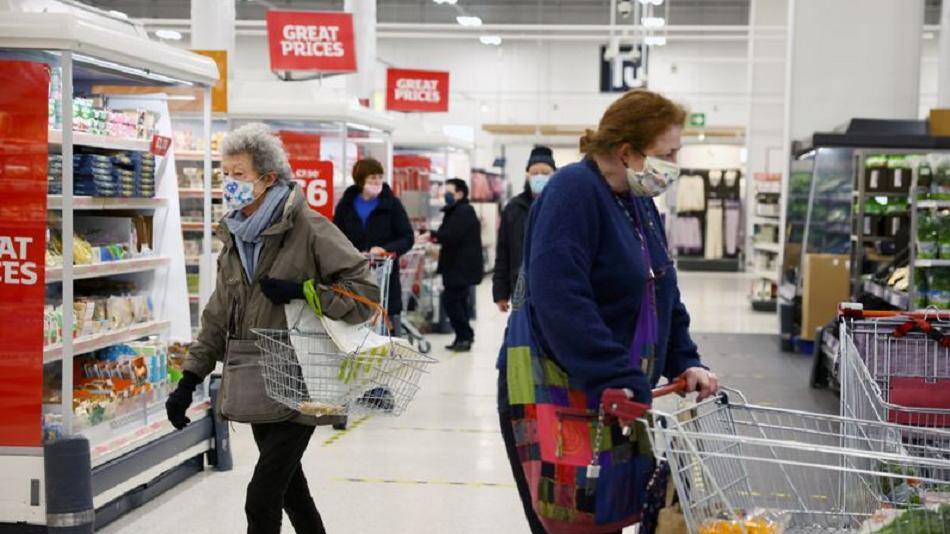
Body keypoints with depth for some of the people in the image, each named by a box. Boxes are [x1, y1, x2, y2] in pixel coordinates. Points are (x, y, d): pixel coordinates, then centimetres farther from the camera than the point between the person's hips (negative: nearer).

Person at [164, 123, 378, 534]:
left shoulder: (308, 229, -12)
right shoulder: (236, 236, 10)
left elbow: (365, 293, -13)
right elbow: (219, 319, 17)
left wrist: (302, 292, -22)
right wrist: (188, 381, 12)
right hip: (254, 388, 8)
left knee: (261, 500, -11)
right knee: (289, 487, 20)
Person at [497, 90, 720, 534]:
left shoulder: (641, 204, 13)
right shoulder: (574, 191, -16)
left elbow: (662, 293, 20)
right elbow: (561, 300, -26)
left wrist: (685, 362, 4)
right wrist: (621, 381, -30)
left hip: (615, 398, 9)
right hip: (552, 393, -9)